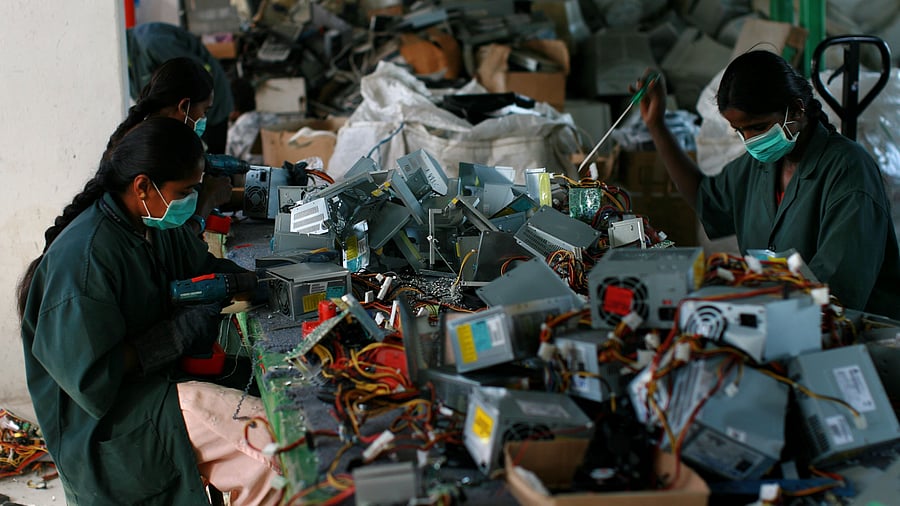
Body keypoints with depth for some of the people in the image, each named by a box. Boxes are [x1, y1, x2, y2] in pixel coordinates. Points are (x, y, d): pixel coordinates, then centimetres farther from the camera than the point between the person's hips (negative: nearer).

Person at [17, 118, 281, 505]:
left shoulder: (154, 227, 4)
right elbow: (90, 378, -23)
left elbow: (205, 268, 23)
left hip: (160, 380, 8)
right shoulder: (83, 258, -22)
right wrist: (180, 331, -20)